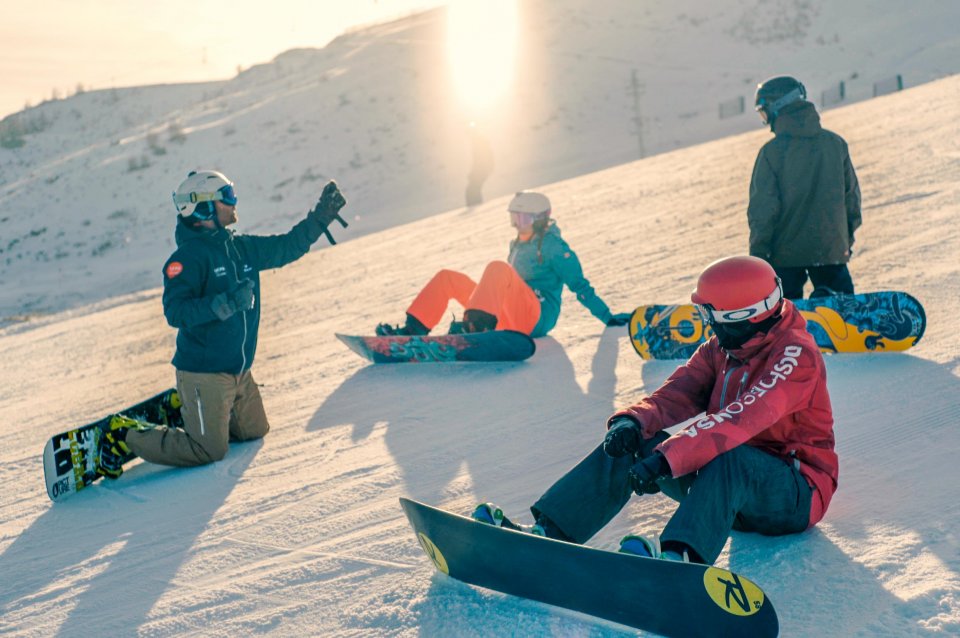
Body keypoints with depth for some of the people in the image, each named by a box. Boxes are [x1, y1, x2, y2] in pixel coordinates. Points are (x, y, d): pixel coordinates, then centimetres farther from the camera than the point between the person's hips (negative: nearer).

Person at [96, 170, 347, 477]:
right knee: (209, 451, -7)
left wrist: (321, 216, 8)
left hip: (240, 372, 8)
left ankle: (182, 408, 32)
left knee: (255, 431, 20)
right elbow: (175, 312, -27)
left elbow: (288, 246, 17)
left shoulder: (242, 248, 5)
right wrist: (226, 303, -35)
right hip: (203, 373, -8)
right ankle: (126, 436, 7)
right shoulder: (188, 257, -18)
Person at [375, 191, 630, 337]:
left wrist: (608, 317, -7)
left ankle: (477, 326, -55)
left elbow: (580, 286, -2)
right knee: (447, 278, 1)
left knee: (497, 267, -33)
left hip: (536, 317, -8)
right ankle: (413, 330, -16)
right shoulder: (518, 245, 24)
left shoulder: (553, 245, 1)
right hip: (509, 319, 8)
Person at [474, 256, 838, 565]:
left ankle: (679, 556, -60)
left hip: (797, 494, -7)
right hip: (727, 483, 7)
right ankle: (547, 531, -18)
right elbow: (678, 394, -5)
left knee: (727, 456, -39)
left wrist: (664, 460, -42)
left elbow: (740, 420, -33)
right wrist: (633, 421, -27)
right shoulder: (722, 348, 6)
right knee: (630, 443, -9)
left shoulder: (796, 354, -19)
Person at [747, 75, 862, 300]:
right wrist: (847, 238, 21)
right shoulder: (836, 143, 1)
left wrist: (757, 255, -4)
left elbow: (762, 209, -12)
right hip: (831, 248, 3)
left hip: (785, 254, -3)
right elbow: (852, 196, 9)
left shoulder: (771, 152, -13)